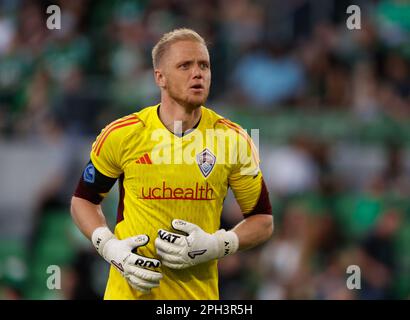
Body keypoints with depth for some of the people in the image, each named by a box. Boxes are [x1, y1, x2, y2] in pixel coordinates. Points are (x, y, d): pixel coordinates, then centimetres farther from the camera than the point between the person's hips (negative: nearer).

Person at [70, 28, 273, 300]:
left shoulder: (233, 140, -4)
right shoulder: (121, 135, -5)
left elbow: (263, 221, 4)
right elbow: (83, 200, 7)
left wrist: (217, 246, -13)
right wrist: (109, 247, -9)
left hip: (200, 293, 1)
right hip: (129, 290, -1)